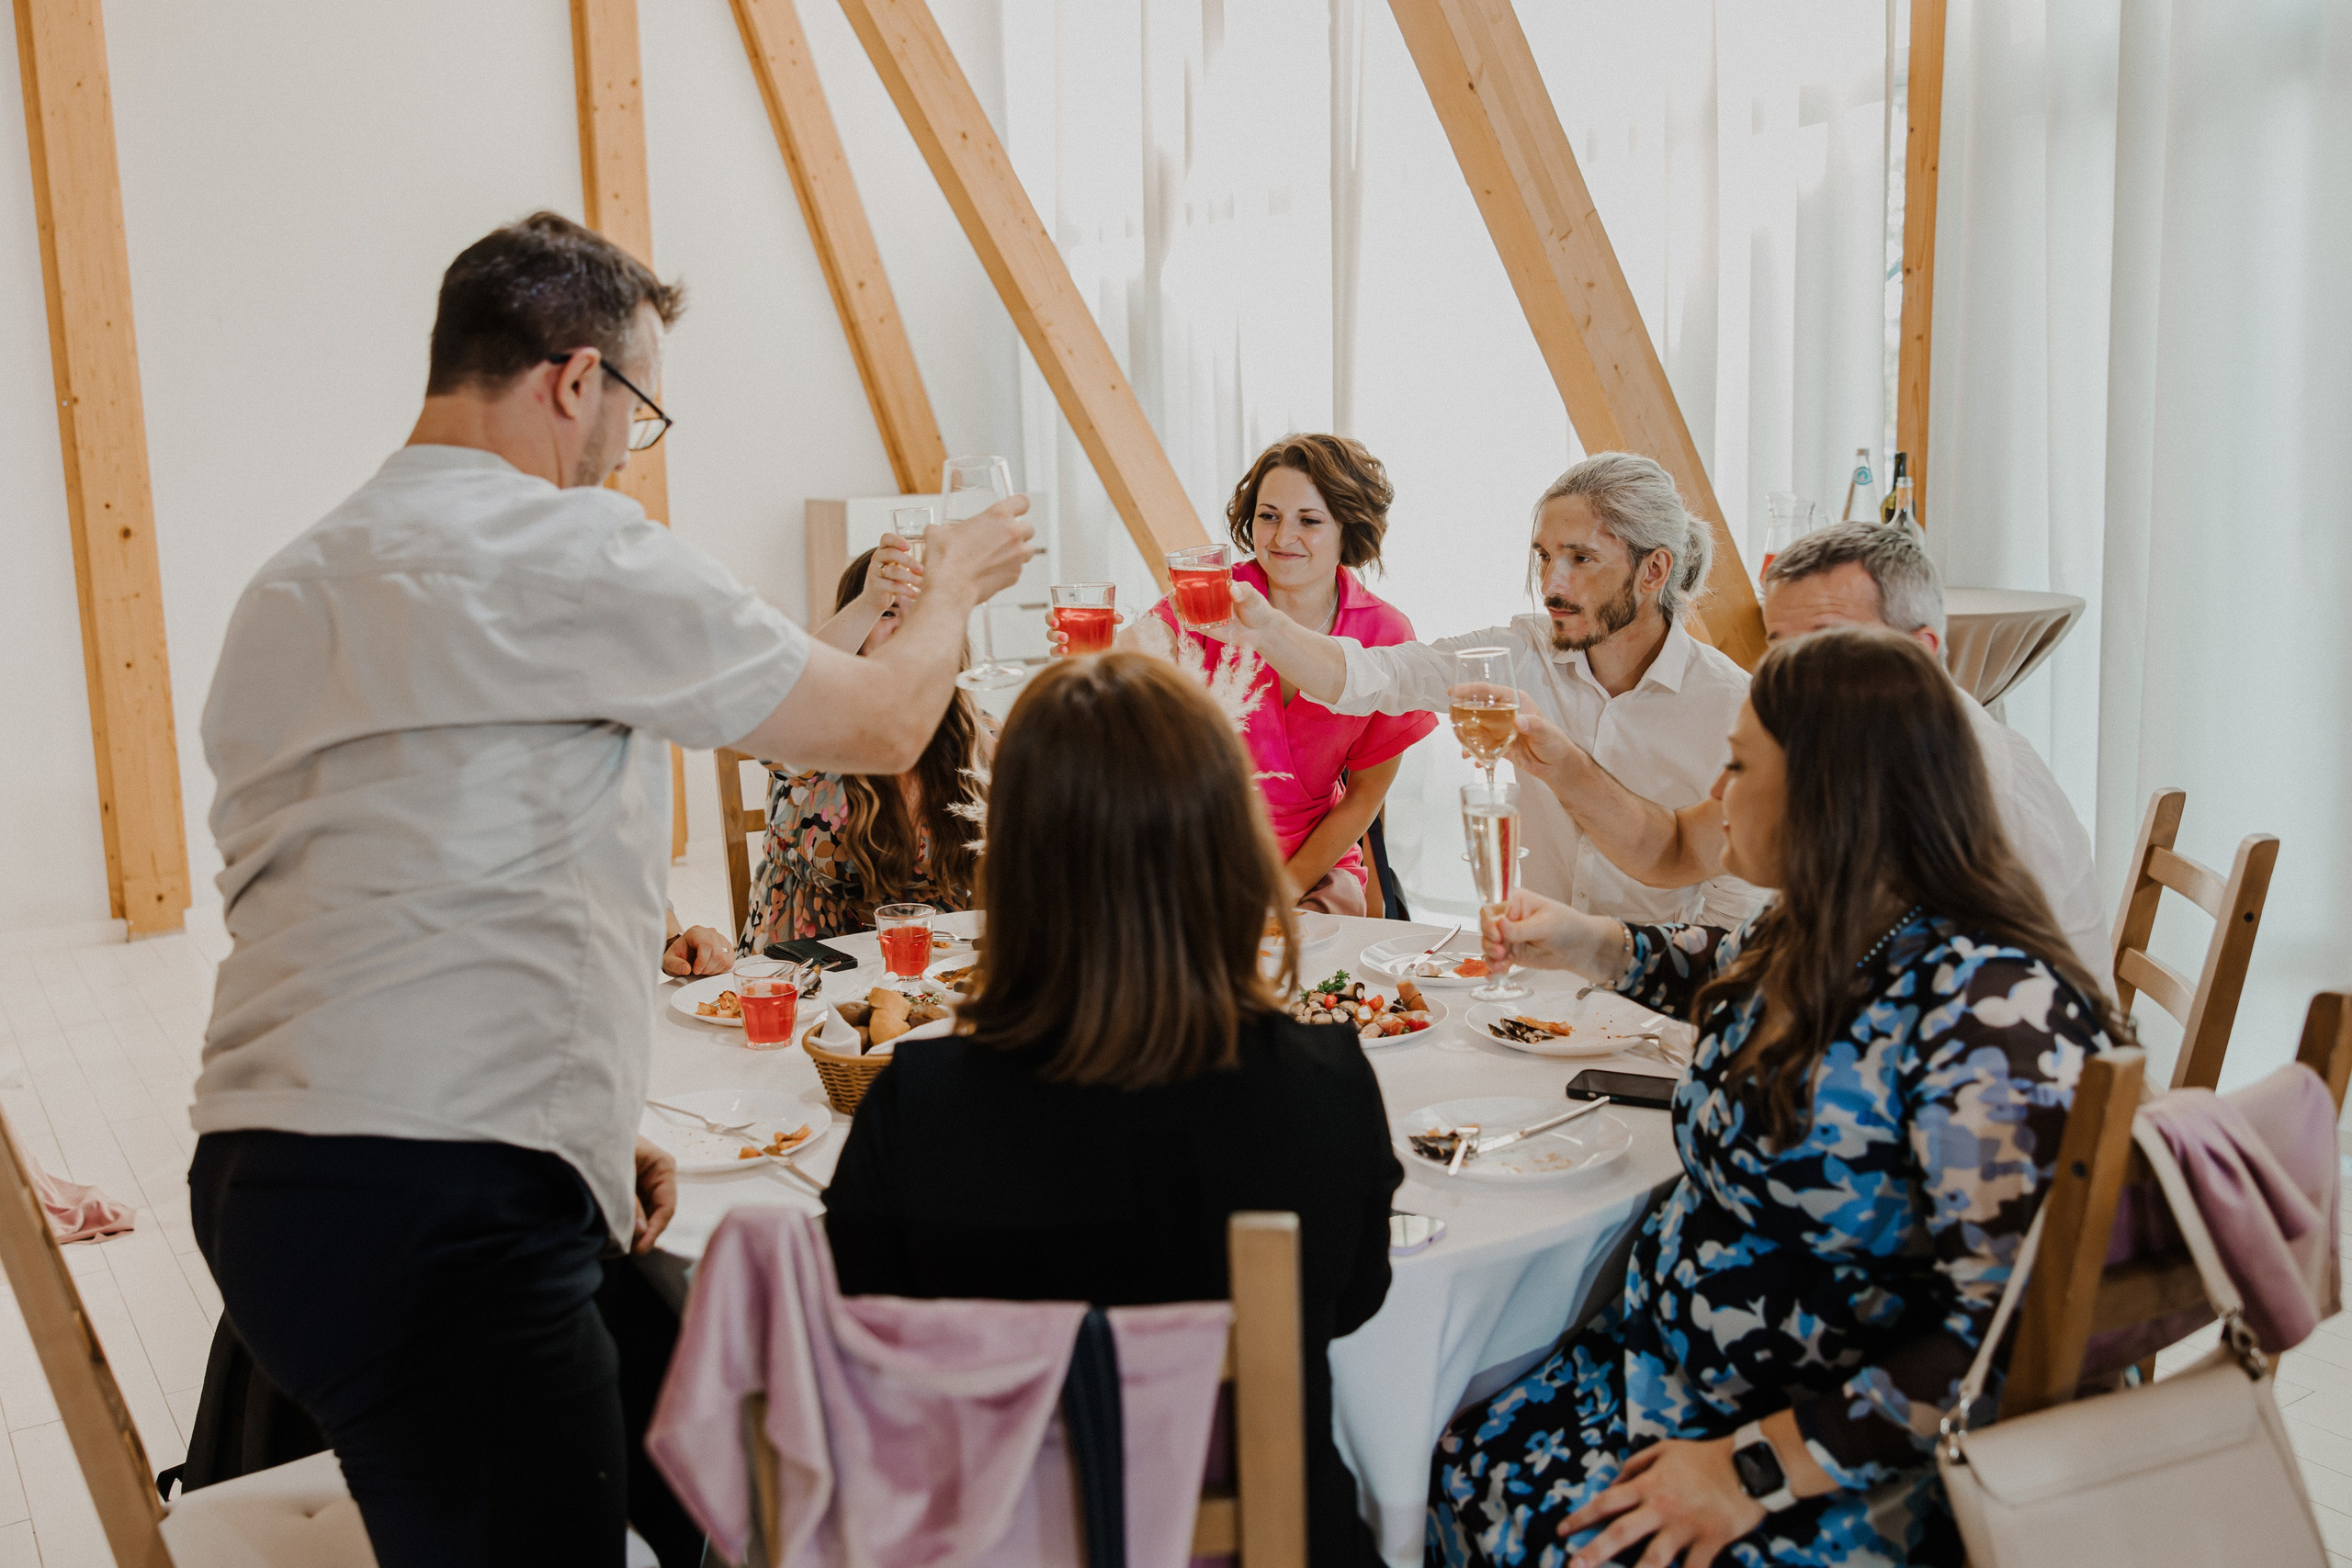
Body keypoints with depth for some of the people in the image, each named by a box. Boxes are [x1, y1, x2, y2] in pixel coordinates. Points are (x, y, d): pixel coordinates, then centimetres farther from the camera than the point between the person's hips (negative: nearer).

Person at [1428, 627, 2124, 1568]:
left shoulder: (1990, 1009, -26)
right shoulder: (1818, 939, 2)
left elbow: (2009, 1332, -29)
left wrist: (1757, 1470, -26)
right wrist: (1592, 946, 21)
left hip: (1854, 1477, -8)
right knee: (1459, 1464, -3)